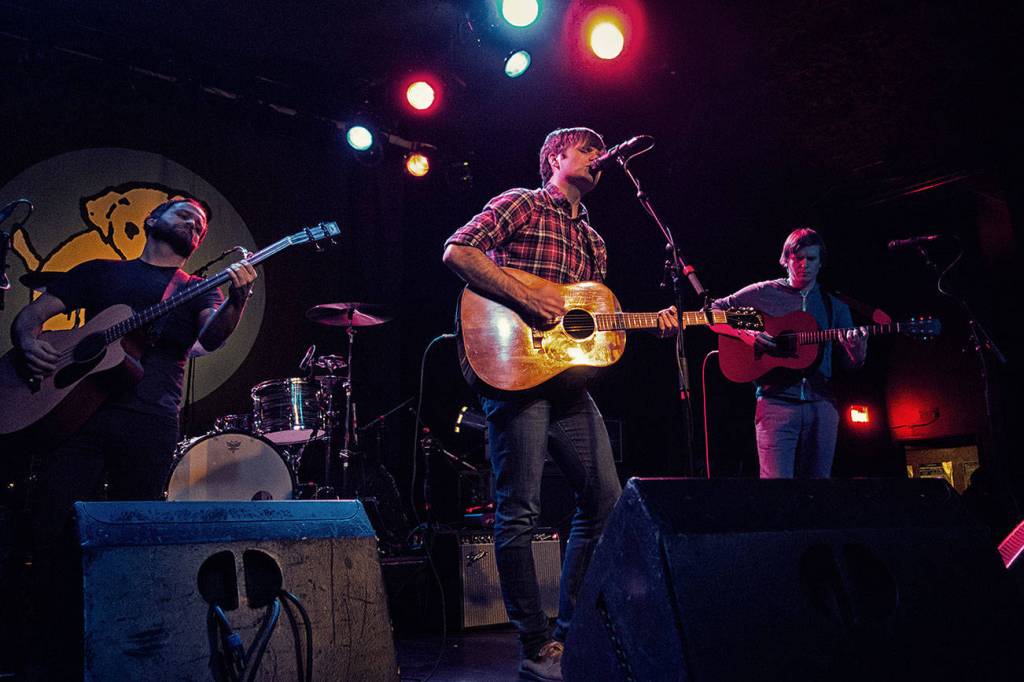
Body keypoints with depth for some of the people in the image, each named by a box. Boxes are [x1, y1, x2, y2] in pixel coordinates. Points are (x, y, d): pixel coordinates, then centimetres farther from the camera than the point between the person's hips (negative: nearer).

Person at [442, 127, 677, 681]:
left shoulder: (593, 241, 25)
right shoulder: (520, 205, 4)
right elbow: (457, 251, -10)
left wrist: (652, 325, 9)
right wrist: (525, 295, -17)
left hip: (569, 379, 8)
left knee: (605, 497, 5)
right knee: (520, 510, -6)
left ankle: (576, 632, 18)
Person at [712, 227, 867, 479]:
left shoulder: (835, 306, 17)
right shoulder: (763, 293, 7)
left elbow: (849, 364, 13)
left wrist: (857, 351, -11)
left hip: (821, 404, 4)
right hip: (776, 401, -4)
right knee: (776, 477, -15)